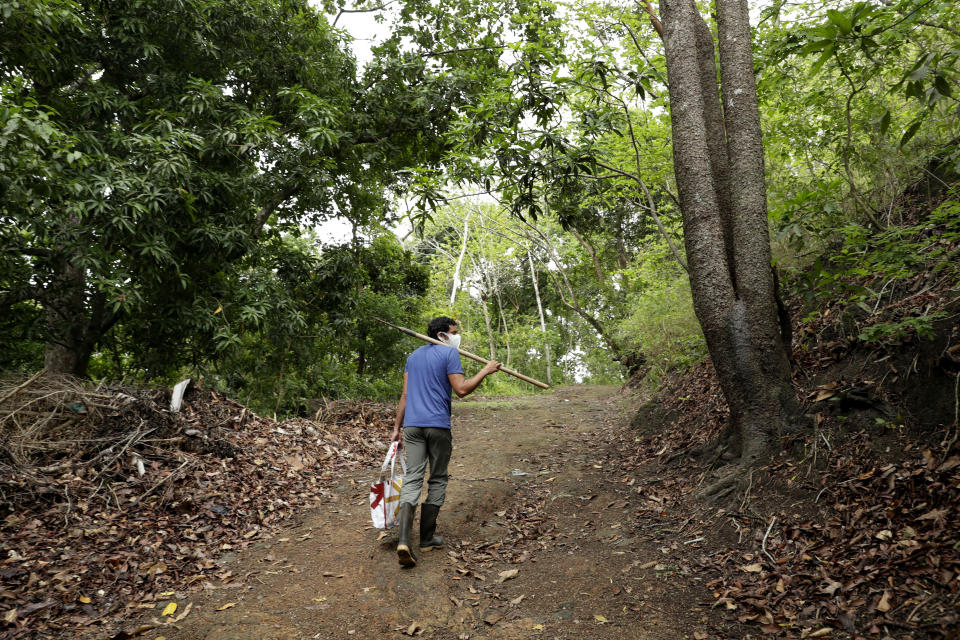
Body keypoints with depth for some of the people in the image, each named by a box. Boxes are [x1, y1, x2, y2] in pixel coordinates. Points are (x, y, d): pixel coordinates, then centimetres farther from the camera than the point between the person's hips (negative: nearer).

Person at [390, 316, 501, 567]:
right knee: (437, 480, 9)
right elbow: (461, 389, -11)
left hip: (412, 424, 5)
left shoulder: (414, 356, 18)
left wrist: (397, 428, 17)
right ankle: (427, 538, 15)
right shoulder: (449, 353, -2)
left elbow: (405, 395, 15)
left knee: (412, 479, -1)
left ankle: (404, 539, -17)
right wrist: (486, 370, -1)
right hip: (438, 425, -5)